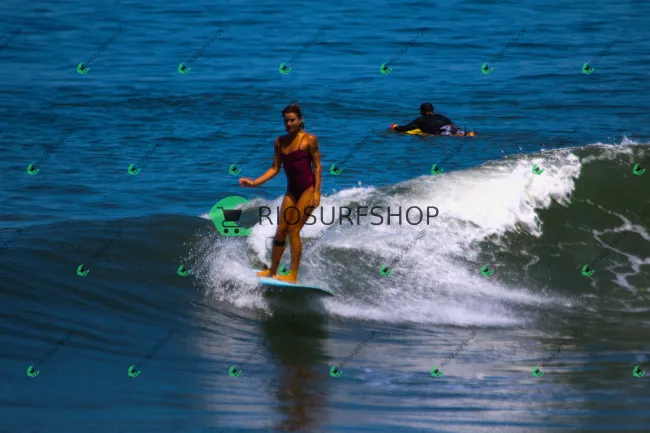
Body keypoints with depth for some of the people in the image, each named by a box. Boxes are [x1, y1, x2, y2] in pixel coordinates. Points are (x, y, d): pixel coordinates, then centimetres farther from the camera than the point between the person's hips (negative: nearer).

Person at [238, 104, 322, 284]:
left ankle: (293, 275, -7)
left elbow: (317, 167, -6)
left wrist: (317, 192, -14)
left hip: (308, 189, -6)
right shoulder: (279, 142, 8)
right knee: (281, 231, 4)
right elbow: (275, 168, 9)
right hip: (291, 190, 6)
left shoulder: (309, 140, -7)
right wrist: (254, 183, -1)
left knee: (293, 230, -10)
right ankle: (272, 271, 16)